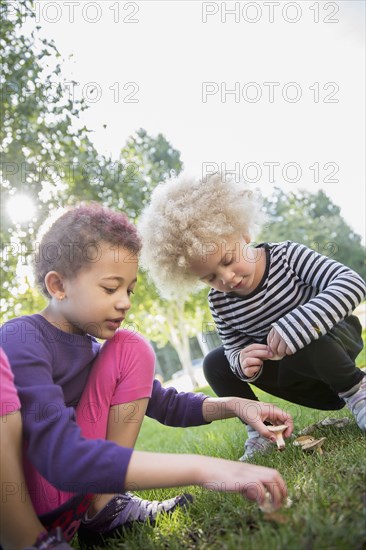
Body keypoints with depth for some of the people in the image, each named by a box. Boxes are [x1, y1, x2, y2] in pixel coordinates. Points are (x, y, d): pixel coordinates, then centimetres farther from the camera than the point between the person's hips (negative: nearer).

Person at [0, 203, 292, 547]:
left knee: (130, 348, -2)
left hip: (76, 501, 7)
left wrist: (233, 406, -6)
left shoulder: (93, 348, 4)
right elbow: (62, 456, -35)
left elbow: (164, 403, 11)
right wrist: (202, 469, -40)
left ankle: (103, 509, -4)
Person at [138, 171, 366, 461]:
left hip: (334, 338, -4)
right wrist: (242, 362, -34)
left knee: (303, 341, -37)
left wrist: (294, 326, -47)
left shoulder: (287, 255, -25)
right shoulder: (219, 303, -14)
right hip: (289, 363, 5)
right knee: (216, 364, -5)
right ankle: (260, 432, 2)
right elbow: (234, 348, -8)